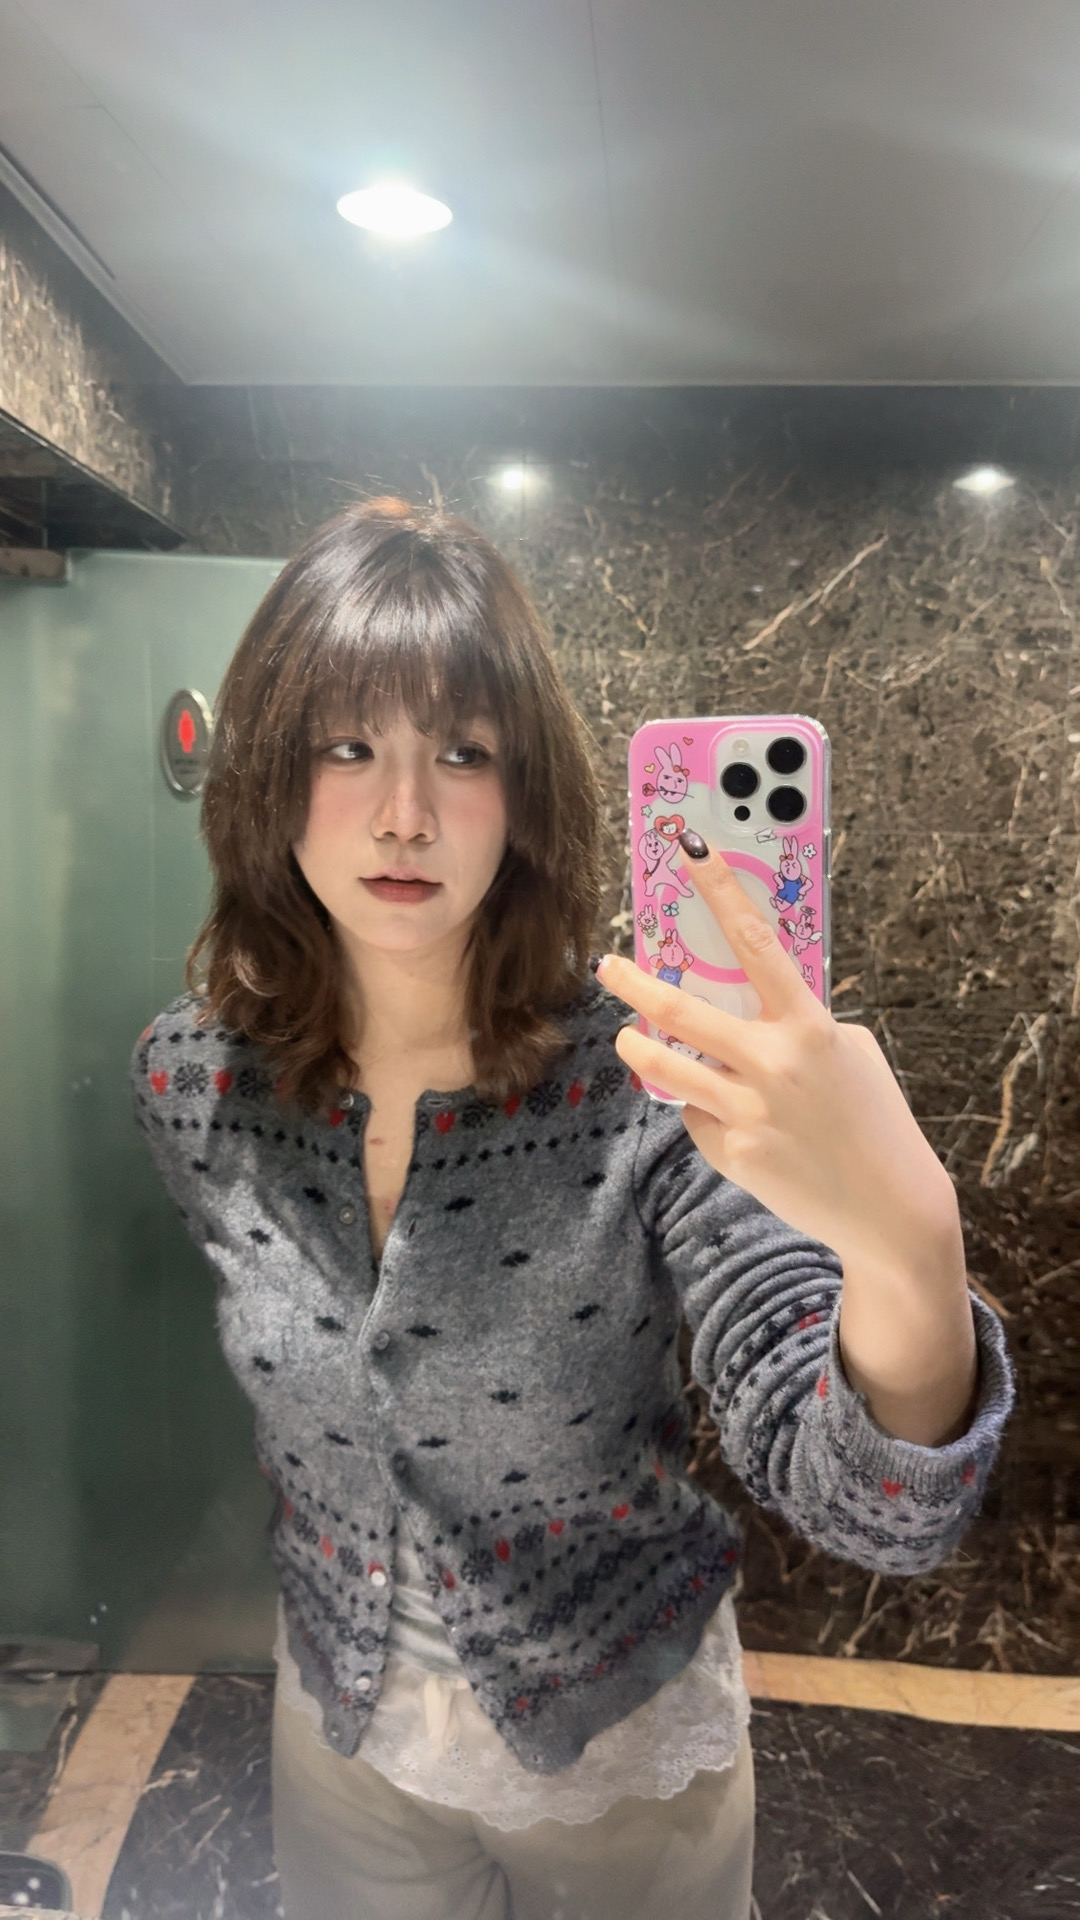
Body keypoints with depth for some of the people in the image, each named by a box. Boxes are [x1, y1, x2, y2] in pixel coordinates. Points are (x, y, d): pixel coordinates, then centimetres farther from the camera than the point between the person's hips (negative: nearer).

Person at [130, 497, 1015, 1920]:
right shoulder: (192, 1083, -16)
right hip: (342, 1726, 3)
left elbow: (869, 1513, -33)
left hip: (622, 1742, -2)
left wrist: (907, 1251, -53)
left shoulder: (655, 1086, -28)